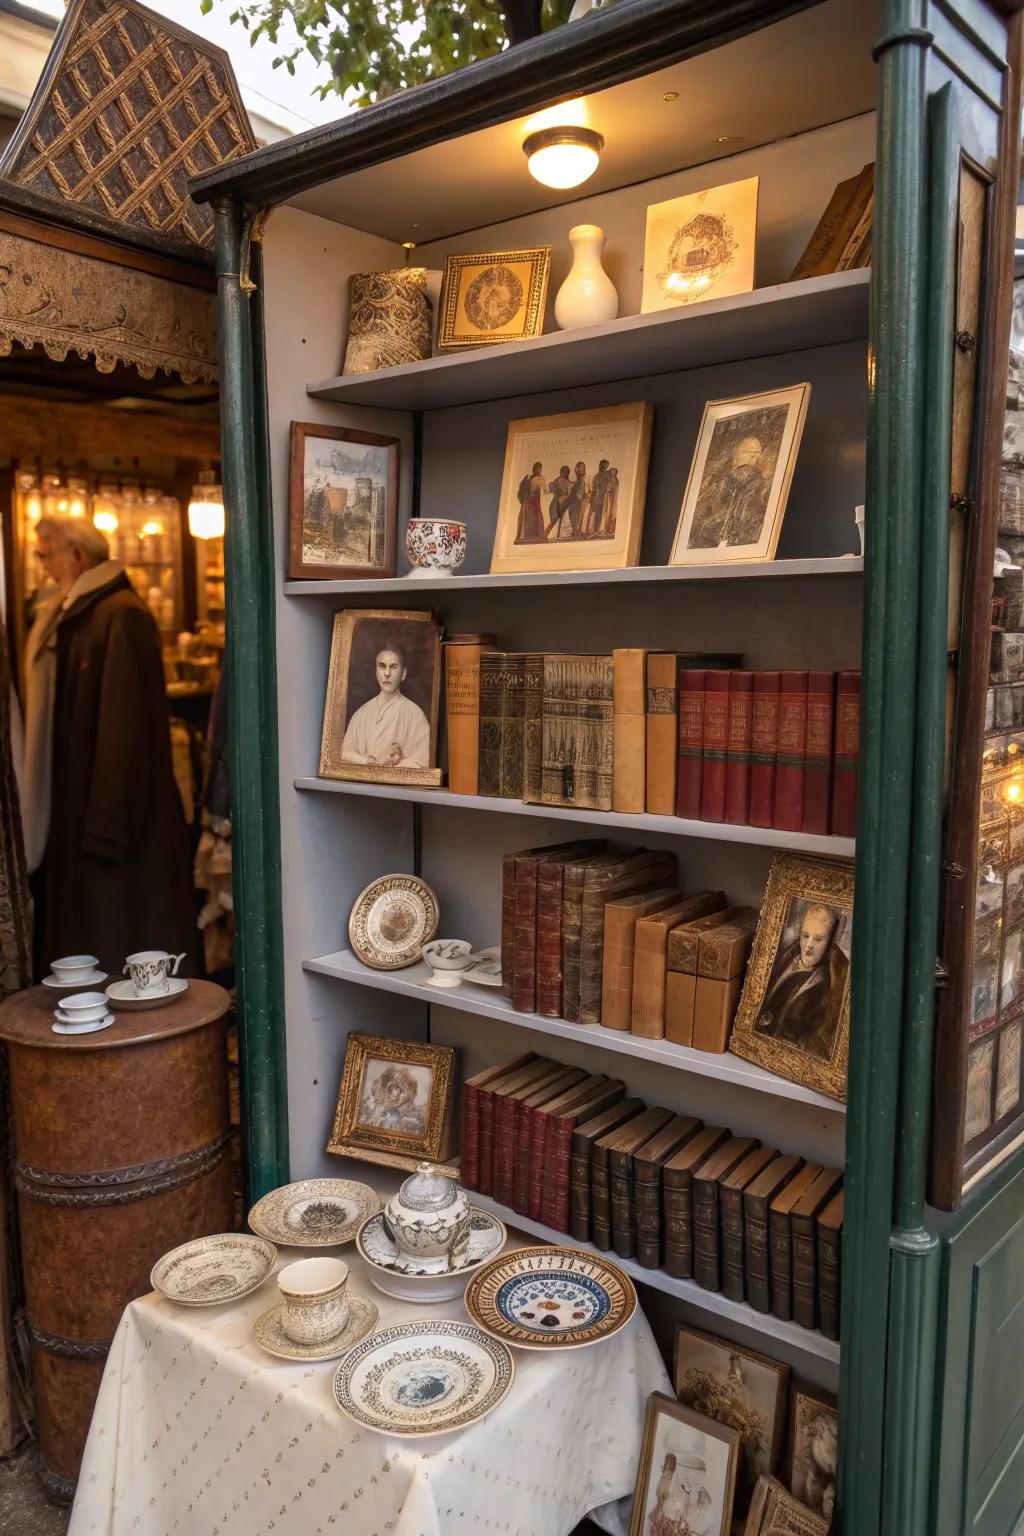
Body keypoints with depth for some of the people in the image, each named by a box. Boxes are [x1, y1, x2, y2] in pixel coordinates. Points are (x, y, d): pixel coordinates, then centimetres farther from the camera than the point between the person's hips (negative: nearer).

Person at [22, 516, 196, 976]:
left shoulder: (121, 616, -16)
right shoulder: (67, 617, 14)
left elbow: (127, 723, -21)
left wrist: (107, 819, -22)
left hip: (116, 810, -9)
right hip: (80, 804, 9)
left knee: (122, 929, 1)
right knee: (89, 929, 15)